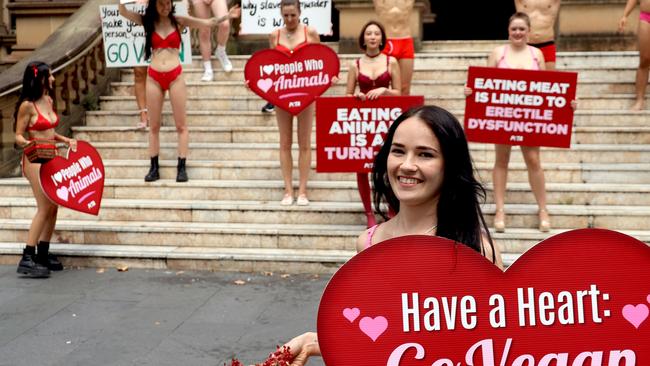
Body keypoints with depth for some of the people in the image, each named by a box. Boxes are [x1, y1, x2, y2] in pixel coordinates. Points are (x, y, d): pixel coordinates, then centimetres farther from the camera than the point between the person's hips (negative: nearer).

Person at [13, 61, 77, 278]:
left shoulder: (49, 101, 11)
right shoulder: (27, 105, -12)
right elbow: (18, 136, -10)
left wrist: (66, 140, 8)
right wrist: (28, 144, -30)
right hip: (35, 160, -8)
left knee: (53, 207, 8)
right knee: (44, 207, -13)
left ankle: (43, 254, 18)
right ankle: (27, 258, -11)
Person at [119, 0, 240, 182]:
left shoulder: (178, 21, 2)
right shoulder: (148, 21, 5)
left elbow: (208, 23, -3)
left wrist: (226, 16, -13)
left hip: (175, 76, -1)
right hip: (154, 78, 2)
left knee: (181, 125, 1)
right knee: (154, 126, 7)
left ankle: (181, 167, 6)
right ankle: (154, 168, 14)